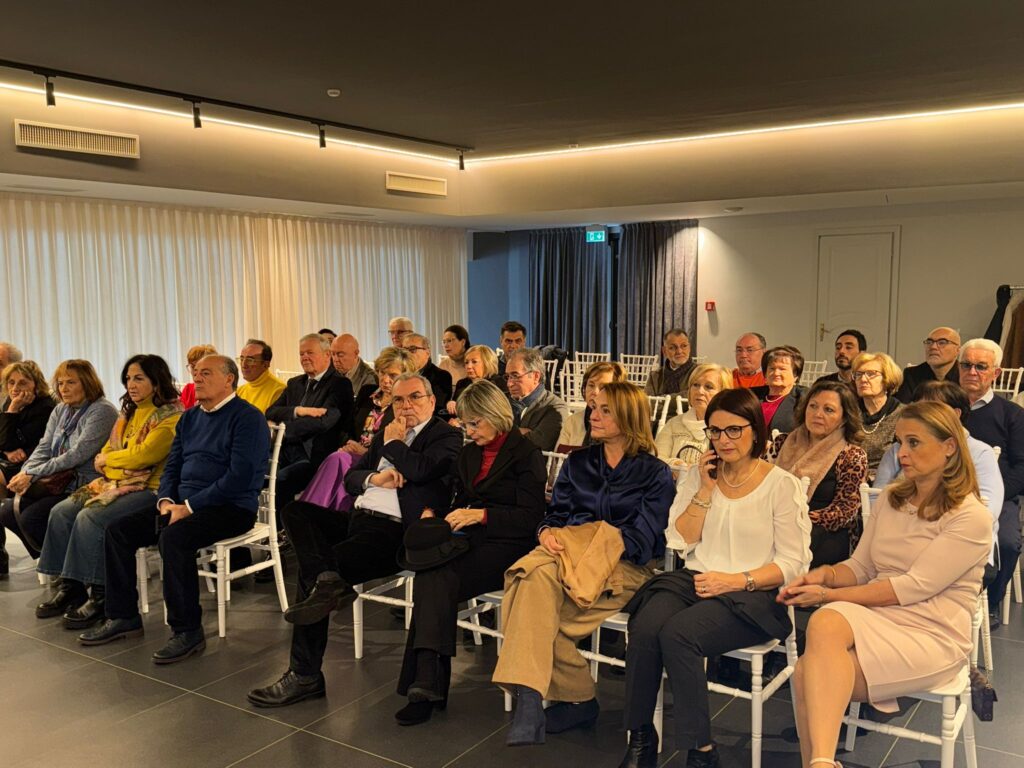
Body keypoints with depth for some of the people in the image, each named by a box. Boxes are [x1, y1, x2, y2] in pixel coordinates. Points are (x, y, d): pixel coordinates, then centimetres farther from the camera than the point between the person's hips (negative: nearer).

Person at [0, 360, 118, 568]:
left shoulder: (102, 411, -13)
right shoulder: (60, 410, 15)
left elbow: (78, 455, -19)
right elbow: (44, 447, 9)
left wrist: (34, 475, -18)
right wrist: (25, 473, -11)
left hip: (83, 486, -9)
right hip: (56, 482, 9)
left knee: (30, 518, -21)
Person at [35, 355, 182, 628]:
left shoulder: (169, 416, -11)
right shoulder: (129, 413, 18)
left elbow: (144, 455, -19)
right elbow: (108, 449, 17)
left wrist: (108, 459, -4)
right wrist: (103, 460, -7)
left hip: (149, 488, -9)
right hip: (117, 482, 9)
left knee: (90, 518, -25)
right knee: (61, 512, -3)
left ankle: (98, 595, -14)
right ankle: (68, 586, 3)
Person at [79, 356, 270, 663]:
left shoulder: (247, 417, -10)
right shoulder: (189, 418, 18)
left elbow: (239, 476, -20)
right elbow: (172, 466, 19)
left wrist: (190, 506, -20)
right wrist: (165, 500, -2)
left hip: (231, 507, -9)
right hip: (182, 503, 9)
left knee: (173, 537, -33)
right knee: (118, 529, 0)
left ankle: (188, 631, -22)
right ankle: (123, 616, 10)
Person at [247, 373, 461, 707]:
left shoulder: (447, 437, 2)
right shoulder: (385, 433, 24)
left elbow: (421, 470, -19)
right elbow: (350, 478, 19)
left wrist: (393, 444, -1)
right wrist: (374, 477, -3)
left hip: (393, 532, -8)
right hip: (358, 518, 8)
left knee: (310, 571, -20)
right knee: (295, 511, -13)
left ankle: (305, 675, -12)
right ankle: (325, 578, -35)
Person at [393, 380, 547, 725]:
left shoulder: (526, 453, -2)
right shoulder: (468, 454, 20)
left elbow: (530, 517, -9)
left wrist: (481, 515, -16)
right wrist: (434, 514, 7)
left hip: (506, 544, -6)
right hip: (470, 540, 6)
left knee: (436, 581, -29)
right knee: (434, 579, -29)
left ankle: (425, 682, -31)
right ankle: (426, 683, -31)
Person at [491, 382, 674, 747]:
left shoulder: (655, 473, 7)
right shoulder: (577, 463, 22)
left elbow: (642, 537, -3)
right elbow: (555, 512, 18)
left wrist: (596, 551, -15)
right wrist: (548, 532, -5)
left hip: (622, 565, -4)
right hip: (568, 550, 4)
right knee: (535, 578, -34)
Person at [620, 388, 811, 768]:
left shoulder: (782, 485, 1)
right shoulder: (697, 476, 13)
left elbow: (792, 562, -3)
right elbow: (679, 541, 7)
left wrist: (737, 580, -16)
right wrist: (706, 490, -2)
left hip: (751, 594, -4)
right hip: (692, 580, 4)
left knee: (677, 633, -32)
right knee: (644, 628, -28)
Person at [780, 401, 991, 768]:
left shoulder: (971, 518, -7)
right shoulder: (890, 499, 14)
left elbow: (914, 587, -14)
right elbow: (860, 567, 16)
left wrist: (828, 595, -16)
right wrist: (825, 574, -8)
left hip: (931, 636, -5)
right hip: (876, 618, 5)